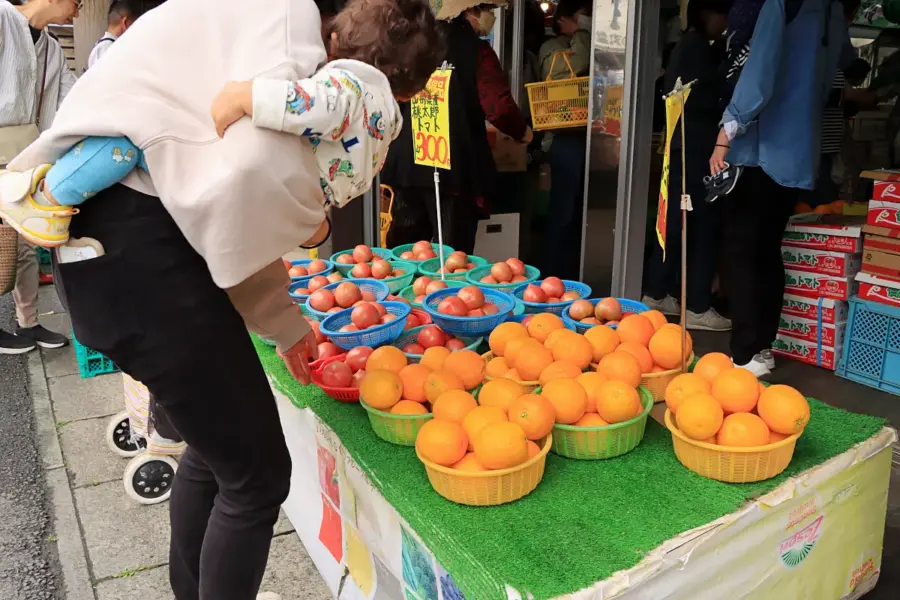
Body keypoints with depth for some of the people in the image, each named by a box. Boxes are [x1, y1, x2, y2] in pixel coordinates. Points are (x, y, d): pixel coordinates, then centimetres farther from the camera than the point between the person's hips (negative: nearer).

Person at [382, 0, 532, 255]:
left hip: (407, 161, 6)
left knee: (404, 249, 15)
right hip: (454, 164, -6)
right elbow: (499, 108, -16)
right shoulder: (476, 50, -9)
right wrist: (522, 132, 3)